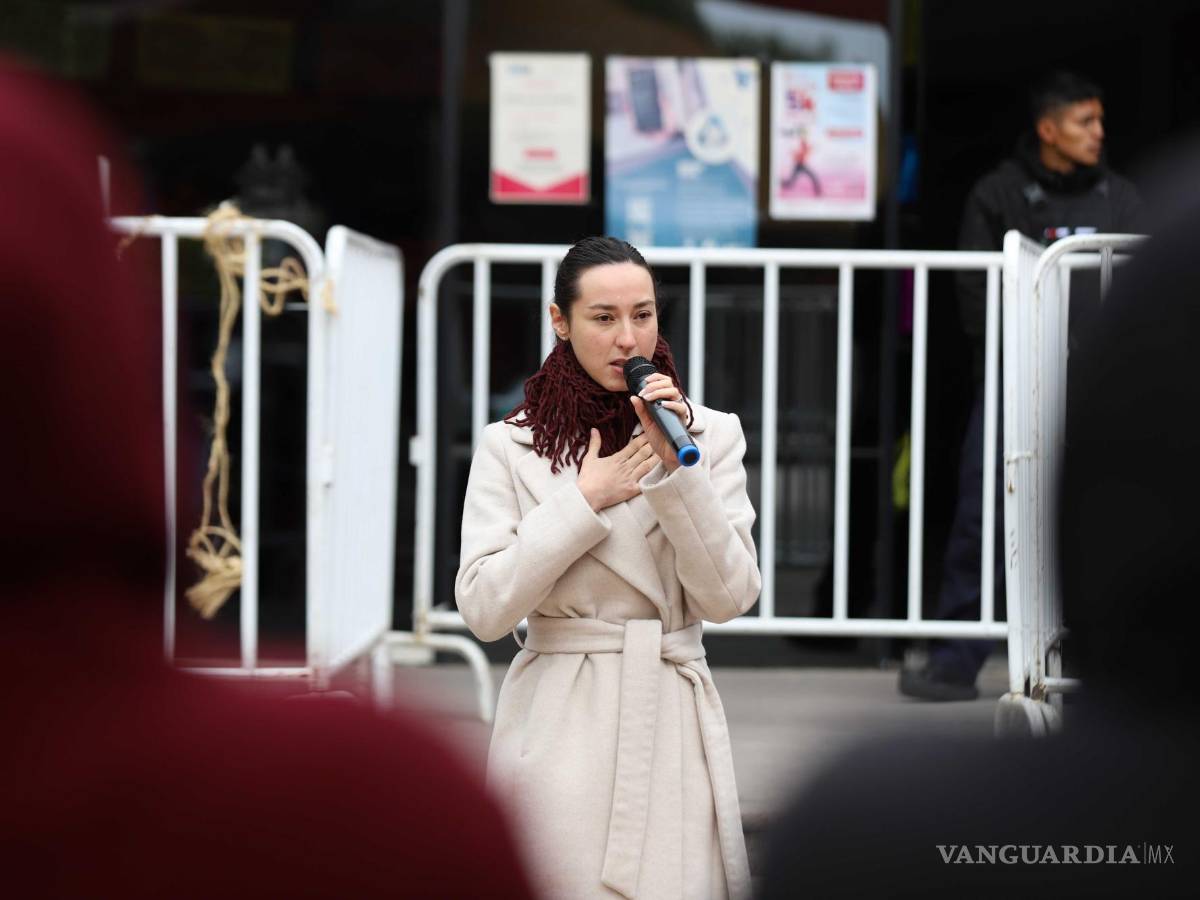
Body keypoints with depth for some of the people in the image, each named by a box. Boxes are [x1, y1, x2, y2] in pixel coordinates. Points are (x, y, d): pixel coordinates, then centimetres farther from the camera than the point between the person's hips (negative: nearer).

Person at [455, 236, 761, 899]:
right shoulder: (510, 446, 1)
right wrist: (583, 501, -10)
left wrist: (677, 468, -13)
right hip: (558, 724, -1)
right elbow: (484, 609, -7)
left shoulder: (711, 434, 5)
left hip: (672, 720, 1)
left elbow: (728, 598, -4)